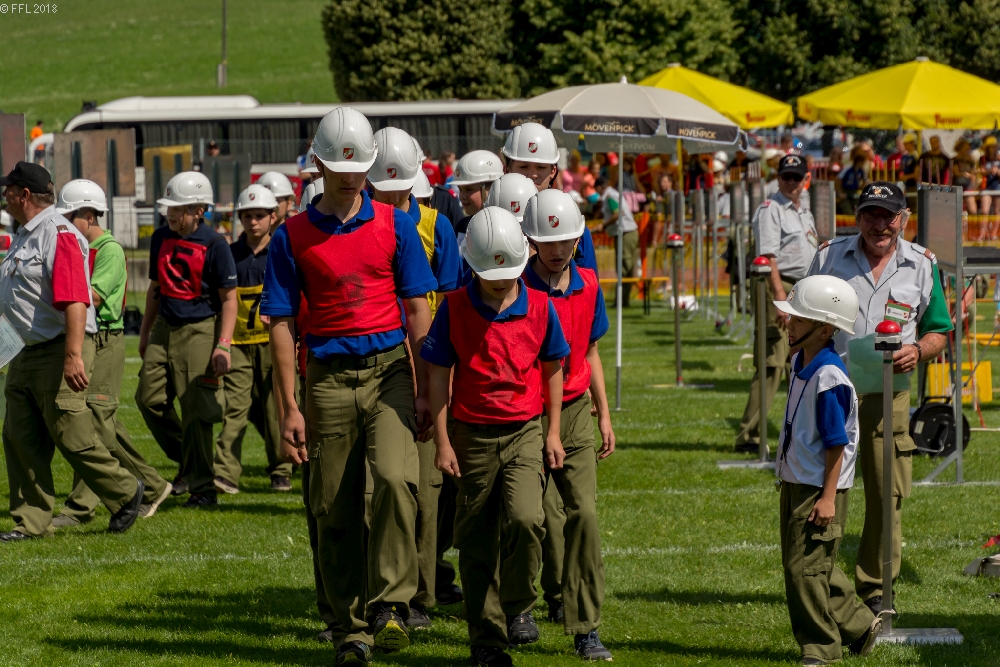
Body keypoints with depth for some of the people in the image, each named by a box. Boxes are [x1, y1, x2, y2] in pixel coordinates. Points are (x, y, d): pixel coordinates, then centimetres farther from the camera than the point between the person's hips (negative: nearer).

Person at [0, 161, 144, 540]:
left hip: (59, 352, -10)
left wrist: (73, 356, -30)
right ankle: (32, 523, 8)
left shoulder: (58, 235, -15)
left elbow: (75, 300, -24)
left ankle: (125, 494, 12)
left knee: (73, 438, -6)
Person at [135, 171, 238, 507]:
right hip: (165, 328, 7)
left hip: (200, 329, -7)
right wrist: (145, 333, 21)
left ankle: (202, 487, 1)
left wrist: (223, 345, -16)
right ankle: (187, 463, 21)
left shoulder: (214, 245, -11)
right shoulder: (161, 239, 8)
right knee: (149, 398, 3)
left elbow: (229, 299, -9)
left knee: (196, 410, -6)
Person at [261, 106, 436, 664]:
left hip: (389, 370, -1)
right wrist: (290, 407, -2)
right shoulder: (293, 236, 5)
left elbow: (419, 312, 7)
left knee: (395, 478, -22)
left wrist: (425, 391, 1)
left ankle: (390, 604, -19)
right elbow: (283, 324, 4)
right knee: (336, 508, 3)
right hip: (328, 377, 1)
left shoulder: (395, 225, 7)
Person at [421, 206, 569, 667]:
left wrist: (553, 433, 8)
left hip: (524, 432, 0)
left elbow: (553, 369, 10)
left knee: (524, 519, -22)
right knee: (475, 541, 5)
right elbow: (439, 374, -1)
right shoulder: (455, 308, -4)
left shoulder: (540, 307, -1)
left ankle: (519, 607, 2)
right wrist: (442, 442, -3)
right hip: (472, 435, 0)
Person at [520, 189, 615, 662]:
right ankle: (559, 592, 24)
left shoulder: (587, 286, 6)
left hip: (574, 413, 3)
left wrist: (604, 415, 16)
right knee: (549, 518, -4)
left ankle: (586, 630, -6)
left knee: (584, 513, -7)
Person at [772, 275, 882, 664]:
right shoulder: (800, 362, 6)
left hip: (820, 488, -10)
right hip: (794, 483, 10)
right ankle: (859, 625, 29)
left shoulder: (829, 378, -23)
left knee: (806, 566, -6)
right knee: (797, 565, 16)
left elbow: (837, 444, -21)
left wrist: (828, 496, -21)